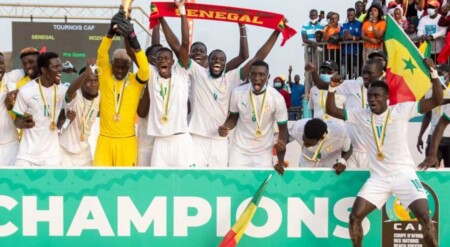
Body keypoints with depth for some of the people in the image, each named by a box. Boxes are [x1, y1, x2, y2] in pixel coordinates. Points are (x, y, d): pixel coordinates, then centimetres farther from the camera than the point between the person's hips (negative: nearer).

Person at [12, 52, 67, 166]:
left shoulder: (63, 91, 2)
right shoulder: (26, 91, -10)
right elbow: (17, 121, -1)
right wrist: (24, 123, -23)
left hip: (52, 156, 3)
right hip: (27, 155, -3)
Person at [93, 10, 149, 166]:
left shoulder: (136, 81, -1)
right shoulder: (105, 76, 1)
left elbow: (145, 69, -22)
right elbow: (101, 54, -14)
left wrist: (133, 40, -35)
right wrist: (111, 31, -32)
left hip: (127, 140, 0)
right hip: (105, 139, 0)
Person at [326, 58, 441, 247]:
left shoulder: (401, 110, -4)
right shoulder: (360, 115, 5)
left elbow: (437, 101, -7)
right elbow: (331, 110, 7)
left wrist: (433, 72, -18)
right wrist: (332, 88, -9)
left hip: (404, 174, -3)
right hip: (378, 177, 3)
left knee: (425, 217, -14)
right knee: (355, 217, -4)